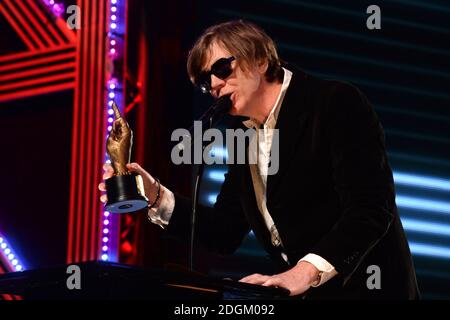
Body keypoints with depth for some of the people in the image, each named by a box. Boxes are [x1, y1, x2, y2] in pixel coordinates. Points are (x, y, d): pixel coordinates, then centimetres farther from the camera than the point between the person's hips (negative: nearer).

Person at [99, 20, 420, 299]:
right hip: (302, 291, 6)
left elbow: (371, 207, -20)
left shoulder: (338, 103, -10)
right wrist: (156, 197, 0)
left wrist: (306, 271, -30)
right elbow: (224, 233, 14)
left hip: (363, 290, -6)